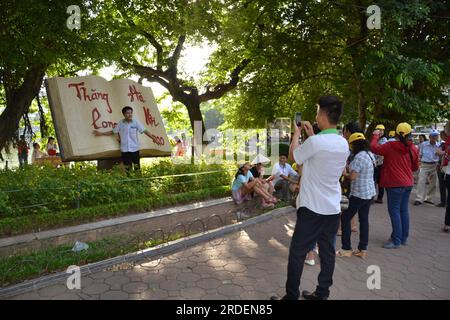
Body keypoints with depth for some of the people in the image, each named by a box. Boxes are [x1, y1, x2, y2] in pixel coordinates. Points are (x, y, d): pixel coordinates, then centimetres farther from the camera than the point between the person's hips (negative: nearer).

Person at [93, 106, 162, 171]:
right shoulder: (120, 123, 1)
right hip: (124, 149, 1)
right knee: (127, 168, 9)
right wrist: (101, 133, 7)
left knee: (137, 167, 3)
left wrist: (153, 138, -12)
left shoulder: (136, 122, -2)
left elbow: (145, 131, -5)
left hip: (134, 148, -1)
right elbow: (113, 132, 10)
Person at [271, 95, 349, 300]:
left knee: (297, 254, 3)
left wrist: (297, 133, 13)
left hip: (312, 208, -7)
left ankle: (291, 297, 11)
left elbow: (294, 156, -1)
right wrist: (311, 135, 22)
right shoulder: (343, 144, 3)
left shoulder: (315, 142, -20)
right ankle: (321, 294, 23)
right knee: (327, 252, 13)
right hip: (333, 208, 7)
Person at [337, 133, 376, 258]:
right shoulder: (370, 154, 9)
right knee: (364, 219, 12)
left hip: (359, 194, -9)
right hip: (370, 192, 9)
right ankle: (363, 249, 18)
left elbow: (352, 177, -22)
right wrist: (350, 168, 10)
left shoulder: (359, 157, -20)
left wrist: (344, 173, -3)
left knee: (345, 217, 2)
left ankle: (346, 249, 6)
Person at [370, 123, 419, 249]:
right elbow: (415, 167, 12)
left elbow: (374, 147, -6)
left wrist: (375, 135, 9)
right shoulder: (413, 149, 2)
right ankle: (404, 238, 22)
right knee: (404, 210, 13)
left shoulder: (390, 146, -14)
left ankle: (396, 241, -2)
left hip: (395, 184, -6)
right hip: (408, 183, 6)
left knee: (394, 211, -2)